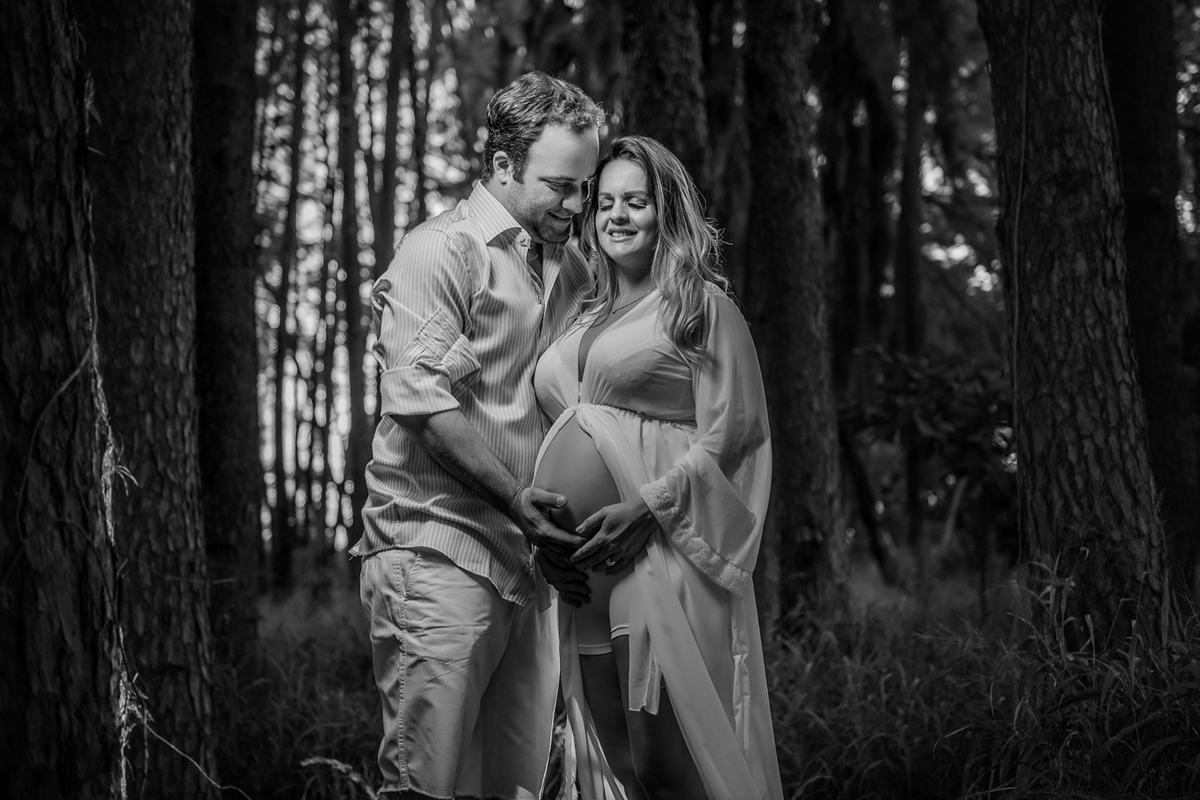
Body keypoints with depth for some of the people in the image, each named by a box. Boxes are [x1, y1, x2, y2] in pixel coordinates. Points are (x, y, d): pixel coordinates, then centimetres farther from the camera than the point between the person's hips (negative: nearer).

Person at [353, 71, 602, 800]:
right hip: (439, 550, -7)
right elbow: (425, 401, -14)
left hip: (528, 560, 7)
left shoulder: (572, 267, 18)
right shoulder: (441, 253, -4)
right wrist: (516, 498, -18)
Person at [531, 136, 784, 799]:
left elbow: (727, 435, -8)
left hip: (660, 556, -7)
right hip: (581, 566, 7)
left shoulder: (702, 308, 0)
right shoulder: (584, 322, 20)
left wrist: (646, 507, -18)